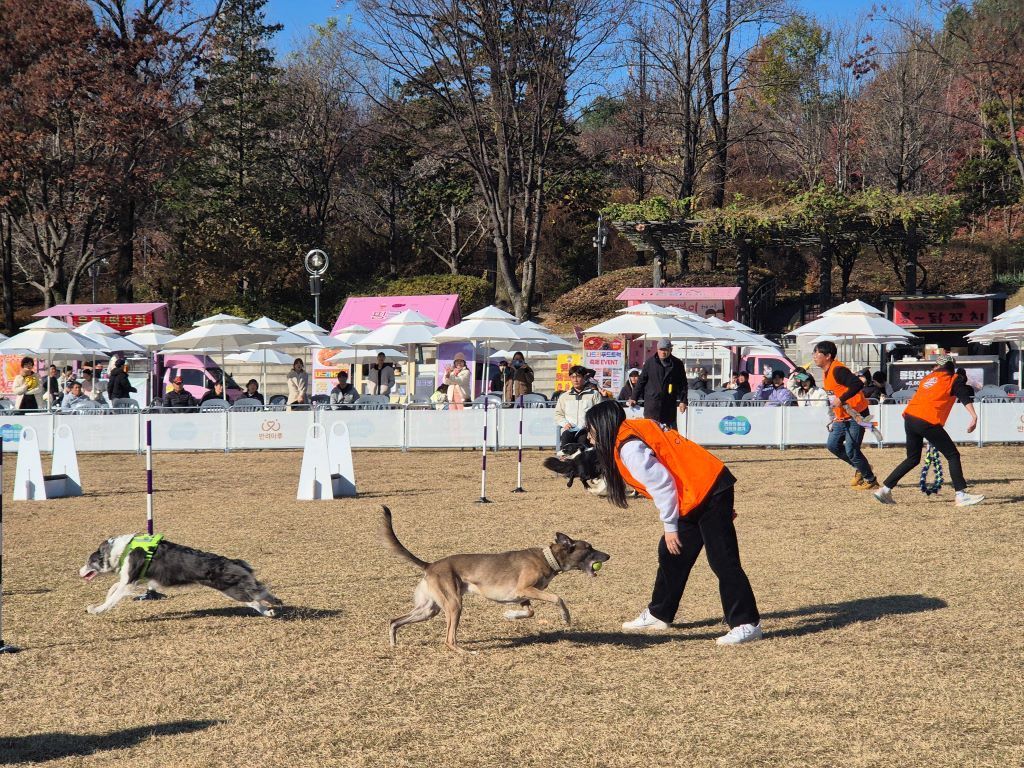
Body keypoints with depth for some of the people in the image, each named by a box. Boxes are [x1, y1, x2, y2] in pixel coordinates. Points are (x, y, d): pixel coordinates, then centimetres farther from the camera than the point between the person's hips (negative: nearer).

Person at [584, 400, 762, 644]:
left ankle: (746, 624, -9)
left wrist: (670, 526, -8)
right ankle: (659, 614, 28)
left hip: (707, 493, -10)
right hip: (706, 490, 10)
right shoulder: (638, 429, 15)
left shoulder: (629, 448, -14)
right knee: (671, 555, 17)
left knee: (722, 560, -10)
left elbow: (662, 483, -19)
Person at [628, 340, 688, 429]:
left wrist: (683, 401, 0)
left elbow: (683, 384, 8)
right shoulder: (650, 362, 2)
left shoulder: (677, 364, 4)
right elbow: (641, 381, 7)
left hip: (670, 404, 1)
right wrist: (634, 398, 5)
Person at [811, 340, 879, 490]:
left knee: (851, 450, -9)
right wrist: (835, 419, 20)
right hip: (842, 417, 10)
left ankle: (870, 481, 7)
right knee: (833, 445, 10)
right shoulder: (827, 371, 11)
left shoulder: (837, 370, -20)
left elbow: (858, 384, -33)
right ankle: (860, 468, 25)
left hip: (856, 415, -10)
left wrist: (841, 400, -36)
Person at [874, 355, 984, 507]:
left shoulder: (928, 378, 25)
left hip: (909, 418, 6)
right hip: (928, 422, -6)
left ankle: (885, 490, 17)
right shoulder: (954, 380, 6)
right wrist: (974, 416, -22)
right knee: (953, 455, 1)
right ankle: (961, 495, -10)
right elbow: (965, 397, -10)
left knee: (913, 459, 20)